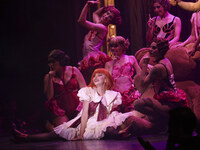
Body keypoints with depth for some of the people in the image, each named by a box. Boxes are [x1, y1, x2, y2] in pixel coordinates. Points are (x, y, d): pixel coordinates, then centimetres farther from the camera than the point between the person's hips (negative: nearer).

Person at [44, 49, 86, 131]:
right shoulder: (48, 77, 5)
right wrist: (50, 79, -11)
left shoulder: (74, 71, 4)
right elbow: (49, 97, -5)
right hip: (60, 109, -2)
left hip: (76, 107, 2)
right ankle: (49, 124, 9)